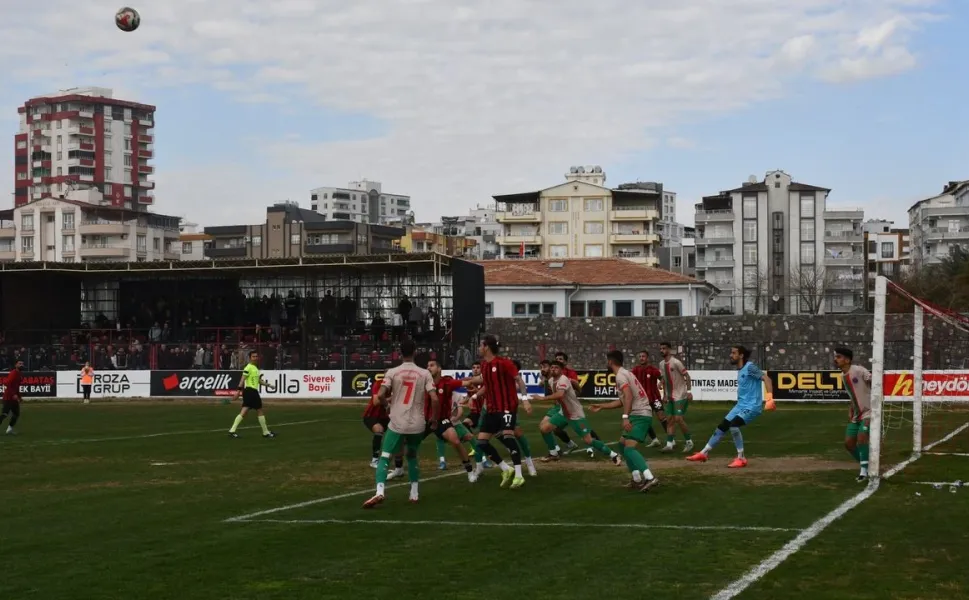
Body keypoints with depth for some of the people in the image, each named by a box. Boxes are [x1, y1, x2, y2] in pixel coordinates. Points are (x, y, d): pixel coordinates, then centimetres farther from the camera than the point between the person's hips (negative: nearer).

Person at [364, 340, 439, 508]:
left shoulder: (392, 372, -4)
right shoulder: (424, 374, 0)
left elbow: (380, 395, -13)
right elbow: (434, 399, -7)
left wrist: (386, 402, 11)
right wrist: (433, 418, 9)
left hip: (397, 424, -2)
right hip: (417, 425, 2)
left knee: (384, 457, 3)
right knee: (412, 457, 25)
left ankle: (380, 492, -18)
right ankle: (414, 493, 21)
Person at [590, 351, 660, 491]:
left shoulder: (620, 375, -9)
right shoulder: (625, 373, 22)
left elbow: (628, 396, -26)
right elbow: (622, 401, 33)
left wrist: (625, 417, -34)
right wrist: (601, 406, 39)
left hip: (640, 415, -10)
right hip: (641, 414, 10)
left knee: (629, 448, -20)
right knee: (623, 443, 20)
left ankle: (650, 478, -35)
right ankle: (637, 480, 17)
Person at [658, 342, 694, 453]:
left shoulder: (676, 362, -14)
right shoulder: (661, 364, 9)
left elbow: (687, 376, -13)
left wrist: (689, 391, -19)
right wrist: (665, 394, 18)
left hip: (680, 396, -8)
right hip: (670, 397, 8)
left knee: (678, 419, -12)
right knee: (670, 420, 4)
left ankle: (689, 441, 3)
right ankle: (669, 444, 4)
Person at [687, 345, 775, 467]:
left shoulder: (750, 367, -15)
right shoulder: (740, 370, 12)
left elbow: (766, 379, -23)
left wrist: (769, 398, -33)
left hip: (752, 407, -9)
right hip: (740, 405, 9)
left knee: (733, 425, -26)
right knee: (722, 426, 7)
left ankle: (741, 459, -13)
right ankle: (704, 453, 18)